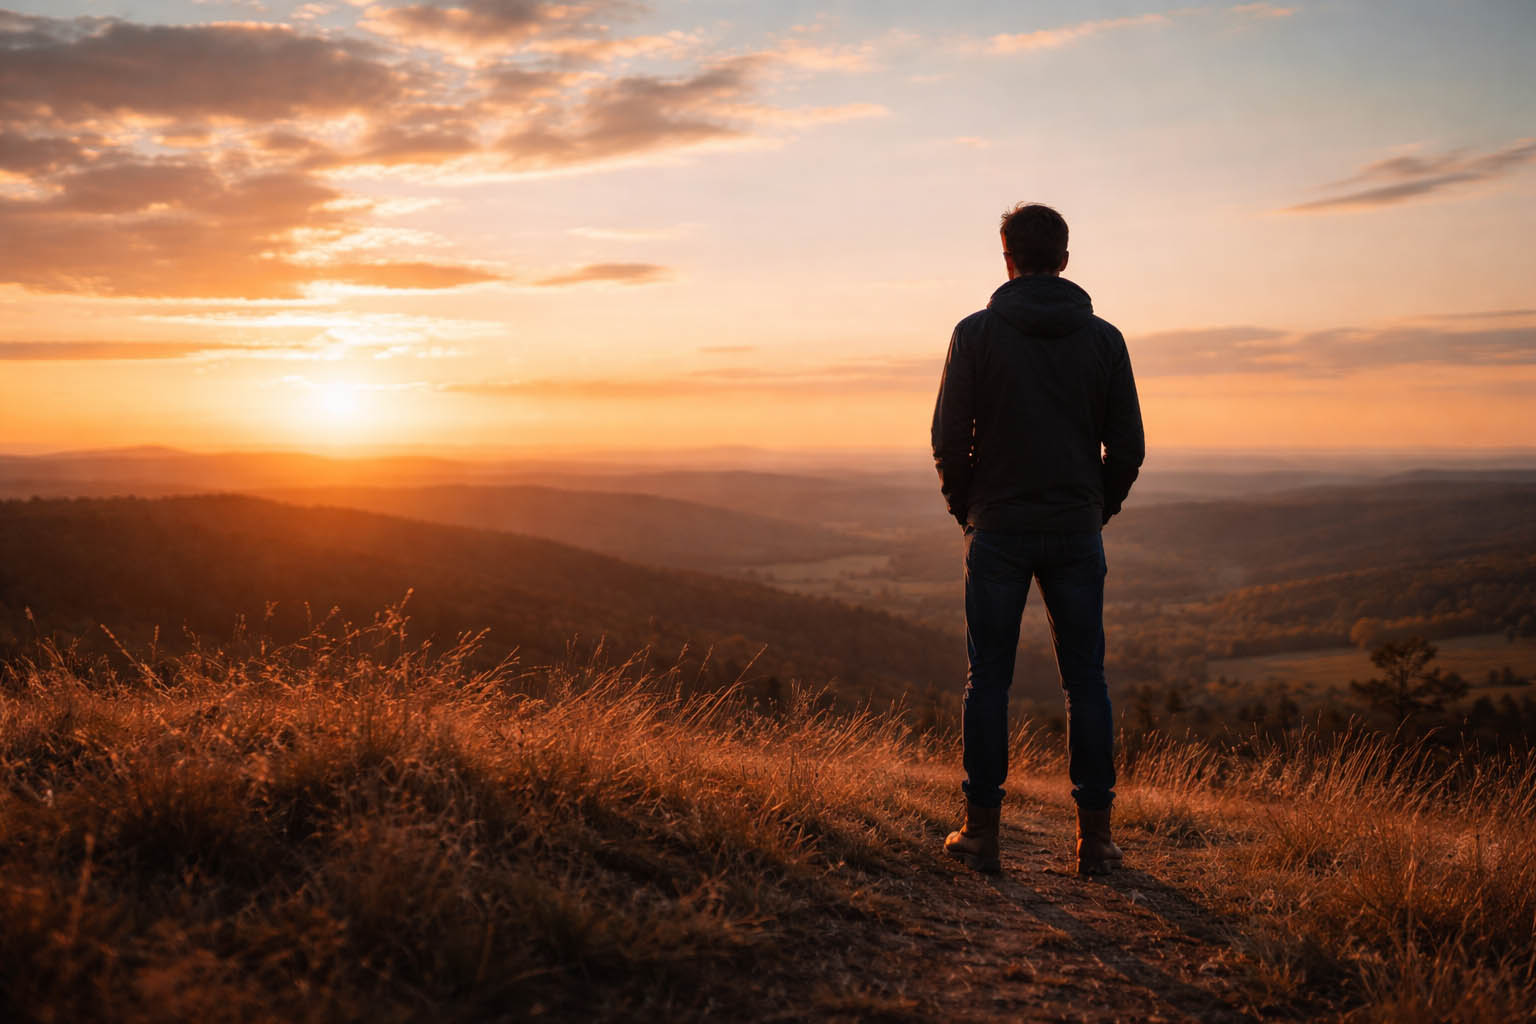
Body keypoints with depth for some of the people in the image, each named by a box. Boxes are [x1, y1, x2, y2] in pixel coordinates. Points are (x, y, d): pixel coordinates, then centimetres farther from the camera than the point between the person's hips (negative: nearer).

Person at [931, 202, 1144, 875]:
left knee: (988, 681, 5)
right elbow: (1127, 446, 3)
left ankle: (982, 831, 8)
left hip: (998, 532, -1)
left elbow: (949, 439, -5)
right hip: (1077, 533, 2)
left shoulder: (977, 333, -3)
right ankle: (1094, 837, 9)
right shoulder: (1103, 338, 3)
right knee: (1085, 682, 7)